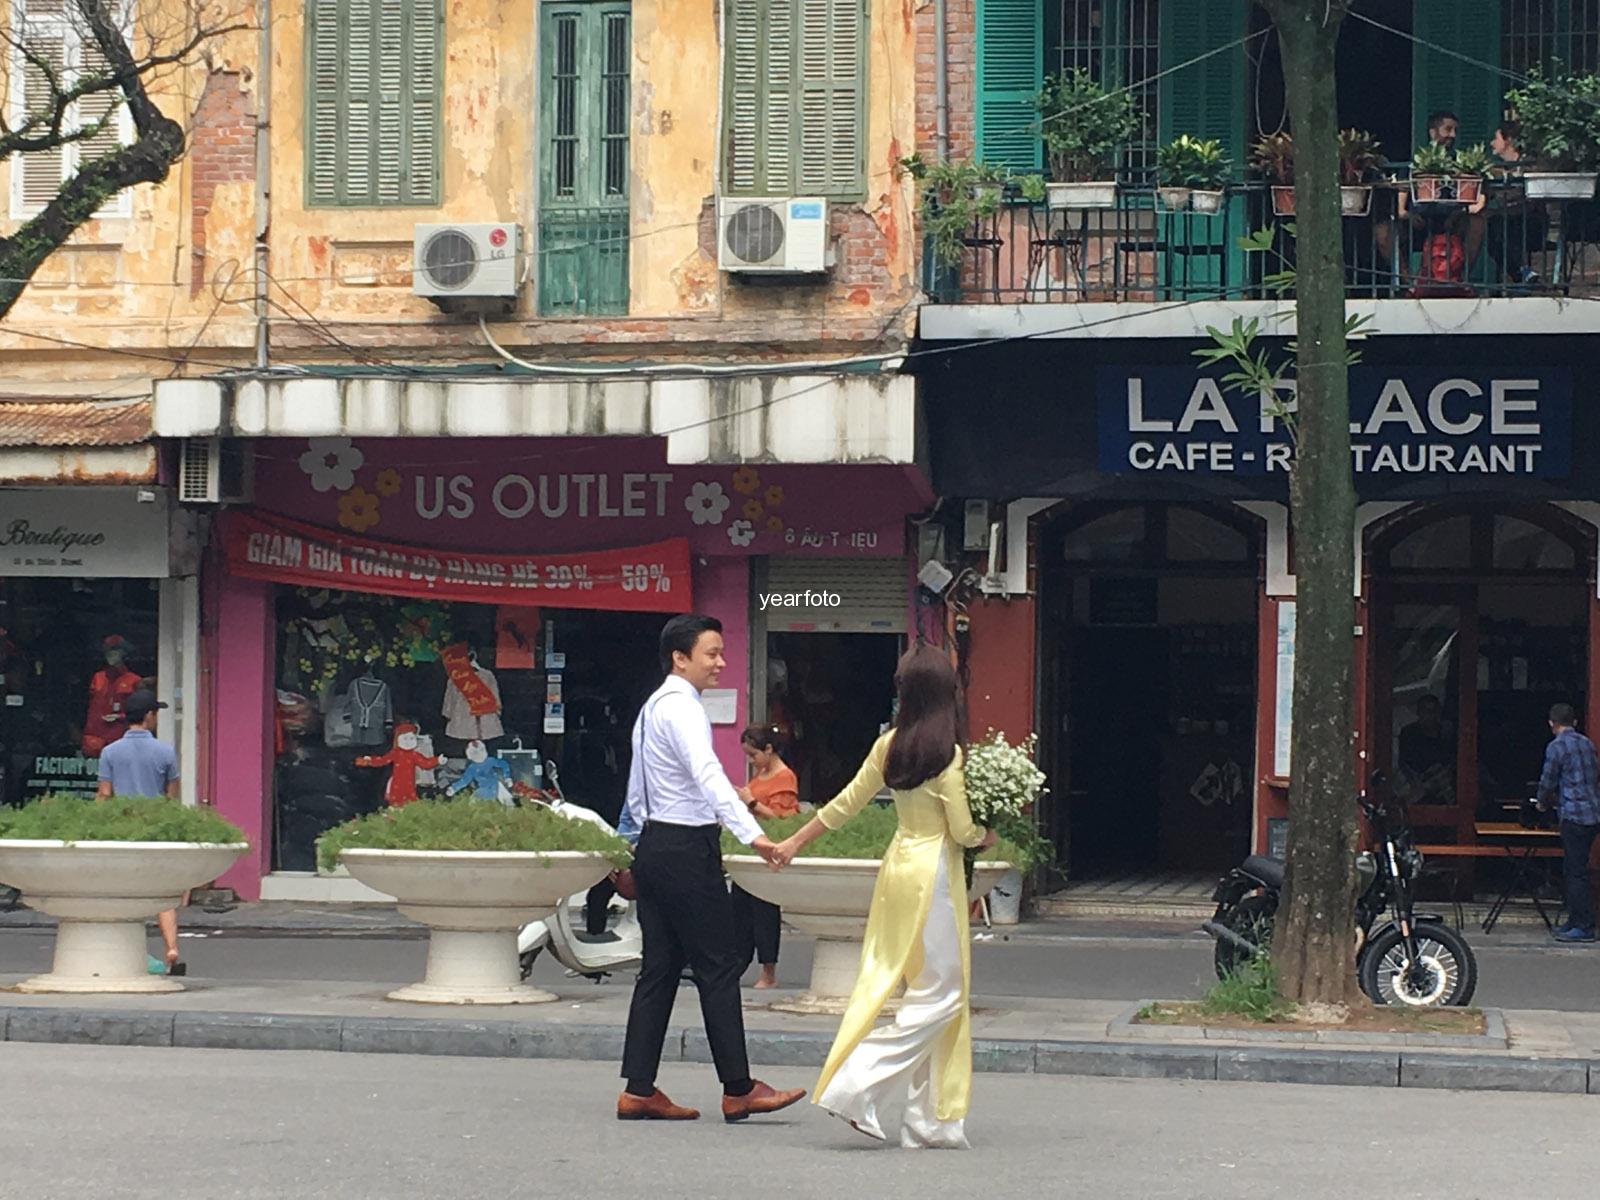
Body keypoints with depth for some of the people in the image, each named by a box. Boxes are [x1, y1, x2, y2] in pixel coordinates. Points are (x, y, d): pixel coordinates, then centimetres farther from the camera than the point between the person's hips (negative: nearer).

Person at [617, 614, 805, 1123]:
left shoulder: (652, 708, 18)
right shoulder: (681, 707, -14)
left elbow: (636, 794, 23)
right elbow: (708, 774, -30)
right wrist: (751, 833, -39)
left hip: (654, 845, 10)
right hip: (686, 850, -10)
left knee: (660, 968, 8)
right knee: (719, 967, -5)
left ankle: (638, 1090, 6)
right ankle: (738, 1090, -2)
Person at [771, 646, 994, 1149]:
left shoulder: (890, 745, 4)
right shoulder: (947, 753, -14)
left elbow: (847, 803, 10)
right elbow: (963, 831, -13)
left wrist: (794, 842, 22)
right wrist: (991, 835, 9)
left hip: (900, 862, 7)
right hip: (933, 869, -7)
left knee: (932, 993, 11)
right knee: (941, 994, -1)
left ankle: (930, 1120, 12)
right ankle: (858, 1085, -10)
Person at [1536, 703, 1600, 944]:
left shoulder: (1557, 747, -9)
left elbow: (1548, 782, -6)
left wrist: (1544, 803, 16)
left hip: (1575, 815, -8)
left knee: (1576, 872, -5)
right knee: (1572, 870, 15)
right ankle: (1574, 922, 18)